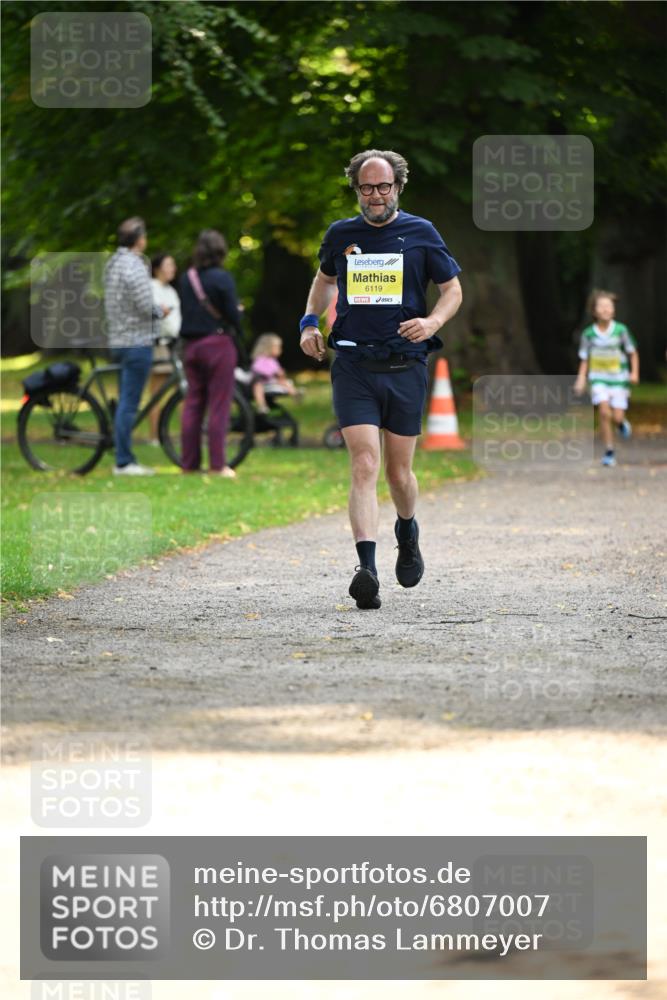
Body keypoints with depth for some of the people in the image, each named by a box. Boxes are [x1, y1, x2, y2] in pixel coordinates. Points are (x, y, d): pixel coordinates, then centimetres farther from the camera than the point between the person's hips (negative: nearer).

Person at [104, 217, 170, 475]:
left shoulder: (112, 263, 12)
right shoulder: (135, 266, -16)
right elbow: (145, 306, -20)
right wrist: (161, 311, 1)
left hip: (118, 341, 9)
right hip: (137, 342, -9)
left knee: (125, 402, 13)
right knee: (129, 404, -7)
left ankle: (126, 460, 16)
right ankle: (123, 462, -6)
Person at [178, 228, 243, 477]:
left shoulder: (186, 278, 7)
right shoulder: (221, 278, -11)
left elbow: (184, 309, 11)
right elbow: (232, 312, -11)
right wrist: (237, 329, 8)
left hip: (191, 344, 6)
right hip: (218, 342, -6)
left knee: (193, 403, 9)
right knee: (219, 405, -3)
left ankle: (189, 462, 9)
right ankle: (217, 464, -5)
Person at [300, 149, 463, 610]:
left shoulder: (421, 233, 2)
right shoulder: (340, 235, 7)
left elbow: (453, 289, 8)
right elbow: (325, 278, 28)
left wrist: (433, 321, -12)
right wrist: (310, 321, 13)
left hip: (405, 368, 0)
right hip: (353, 368, 0)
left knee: (399, 473, 9)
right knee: (365, 466, -16)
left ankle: (408, 532, 43)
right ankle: (367, 569, -25)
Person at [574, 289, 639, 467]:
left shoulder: (621, 330, -8)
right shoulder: (589, 334, -5)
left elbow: (633, 353, 3)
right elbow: (584, 359, 4)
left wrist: (634, 372, -9)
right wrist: (581, 380, -6)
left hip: (619, 379, 0)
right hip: (599, 379, 0)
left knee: (617, 417, -6)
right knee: (604, 412, -18)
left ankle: (622, 422, 35)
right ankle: (609, 452, -7)